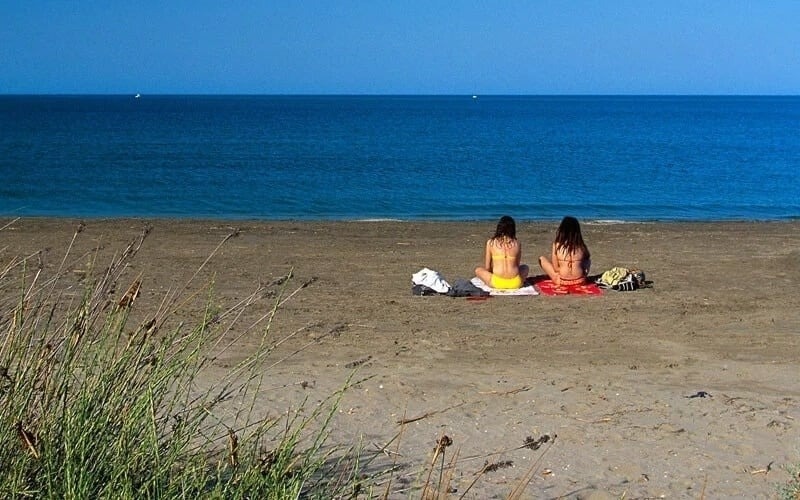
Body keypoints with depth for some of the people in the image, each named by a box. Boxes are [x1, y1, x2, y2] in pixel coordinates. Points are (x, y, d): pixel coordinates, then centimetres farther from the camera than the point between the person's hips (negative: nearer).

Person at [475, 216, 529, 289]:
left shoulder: (490, 242, 2)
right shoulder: (517, 243, 4)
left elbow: (487, 267, 5)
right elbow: (517, 265, 12)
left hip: (497, 283, -2)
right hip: (515, 283, 2)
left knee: (478, 270, 25)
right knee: (525, 268, 35)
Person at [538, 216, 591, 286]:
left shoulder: (557, 245, -9)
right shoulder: (581, 246, -4)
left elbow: (556, 269, -7)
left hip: (561, 281, -2)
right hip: (580, 281, 3)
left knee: (542, 259, 17)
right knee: (587, 260, 32)